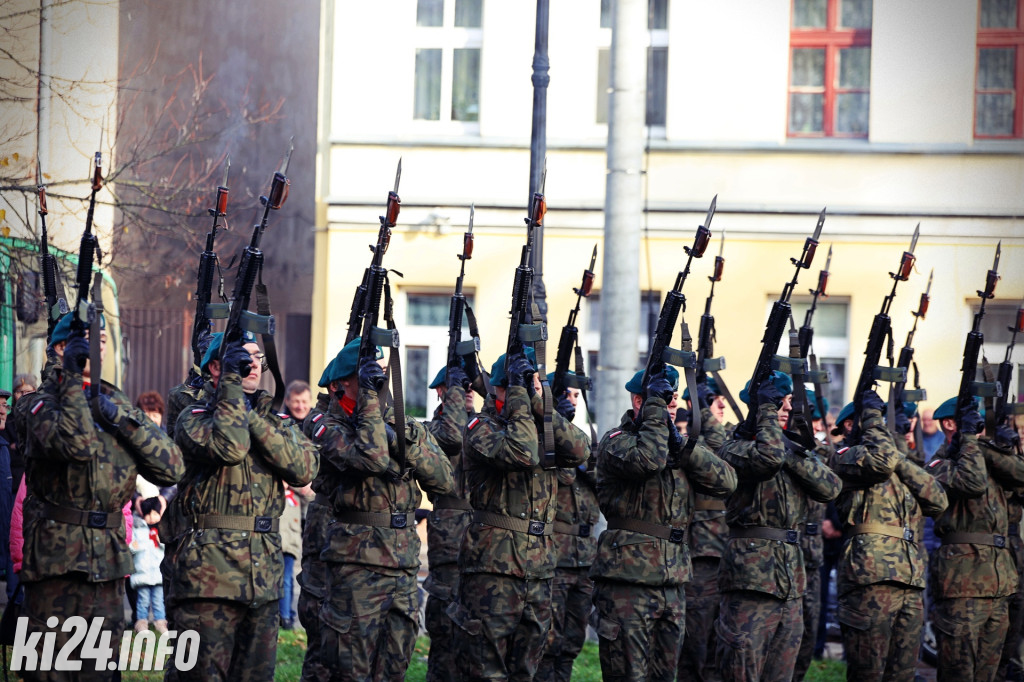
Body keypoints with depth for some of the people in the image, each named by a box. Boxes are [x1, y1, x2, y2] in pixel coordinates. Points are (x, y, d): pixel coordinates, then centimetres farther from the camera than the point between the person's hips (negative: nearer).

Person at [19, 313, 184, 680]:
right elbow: (77, 443, -25)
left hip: (108, 561, 5)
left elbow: (172, 468, 4)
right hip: (58, 560, -5)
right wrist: (73, 378, -18)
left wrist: (125, 421, -8)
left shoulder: (116, 402, 13)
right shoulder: (43, 401, -3)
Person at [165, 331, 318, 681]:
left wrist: (253, 417, -9)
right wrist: (231, 383, -14)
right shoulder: (194, 418, -1)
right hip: (208, 572, -6)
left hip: (264, 573, 6)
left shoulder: (278, 422, 16)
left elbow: (303, 468, -4)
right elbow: (228, 448, -22)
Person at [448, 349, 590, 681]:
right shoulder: (482, 427, -4)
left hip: (539, 565, 7)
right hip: (494, 564, -7)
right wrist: (519, 398, -14)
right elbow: (520, 454, -23)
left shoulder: (539, 427, 16)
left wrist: (539, 404, -6)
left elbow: (579, 450, -1)